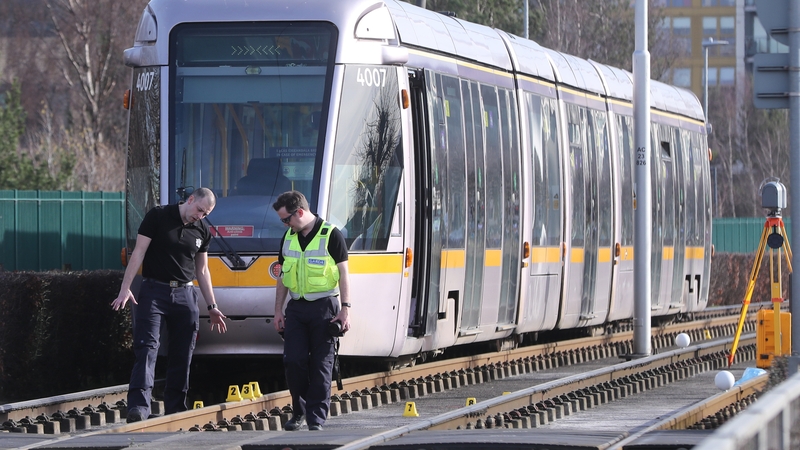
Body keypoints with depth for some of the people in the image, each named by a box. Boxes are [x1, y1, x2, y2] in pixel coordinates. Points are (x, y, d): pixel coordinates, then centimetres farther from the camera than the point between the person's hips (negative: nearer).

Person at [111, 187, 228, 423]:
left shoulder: (202, 231, 11)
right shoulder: (158, 216, -4)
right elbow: (139, 252, -6)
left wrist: (212, 306, 17)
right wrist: (125, 288, -15)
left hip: (185, 295, 5)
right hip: (154, 291, -5)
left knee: (182, 355, 4)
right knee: (147, 346, -16)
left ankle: (176, 408, 12)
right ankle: (139, 405, -26)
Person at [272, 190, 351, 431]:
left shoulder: (331, 235, -6)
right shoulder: (288, 238, 12)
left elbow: (343, 273, -5)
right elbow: (283, 276, 17)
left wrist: (345, 308, -11)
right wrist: (278, 310, 12)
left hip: (324, 306, -5)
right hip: (296, 307, 5)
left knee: (321, 365, -3)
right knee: (293, 361, -2)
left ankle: (316, 419, 0)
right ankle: (299, 412, 12)